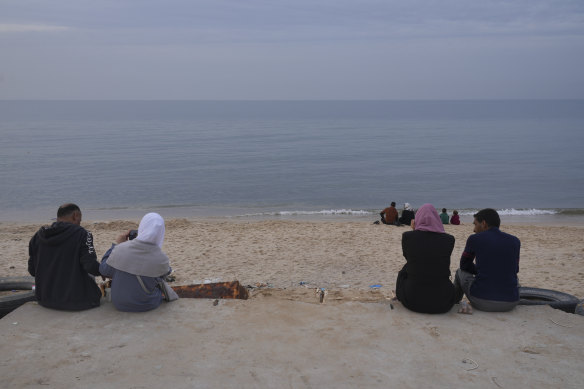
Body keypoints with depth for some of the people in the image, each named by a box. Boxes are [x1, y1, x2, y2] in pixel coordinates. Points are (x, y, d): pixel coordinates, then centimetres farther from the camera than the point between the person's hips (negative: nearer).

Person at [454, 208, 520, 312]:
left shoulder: (474, 239, -2)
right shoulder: (515, 241, 5)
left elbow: (464, 265, 14)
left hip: (482, 302, -3)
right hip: (510, 304, 3)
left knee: (460, 272, 27)